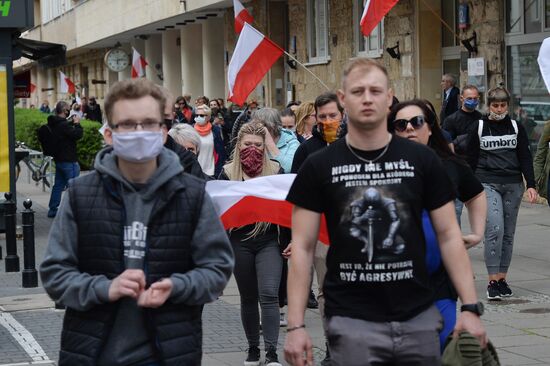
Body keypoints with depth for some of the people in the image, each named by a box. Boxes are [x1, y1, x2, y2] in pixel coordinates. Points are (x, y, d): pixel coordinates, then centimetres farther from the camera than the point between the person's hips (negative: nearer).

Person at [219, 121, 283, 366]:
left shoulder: (275, 170, 2)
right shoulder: (228, 173, 2)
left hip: (268, 242, -1)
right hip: (240, 243, 1)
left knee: (269, 294, -14)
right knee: (248, 298, 11)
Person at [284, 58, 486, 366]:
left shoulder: (422, 160, 2)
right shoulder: (319, 166, -1)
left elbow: (449, 236, 4)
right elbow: (303, 248, 0)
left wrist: (471, 306, -5)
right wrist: (296, 325, -8)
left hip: (419, 316, 2)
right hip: (351, 320, -1)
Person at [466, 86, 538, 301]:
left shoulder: (516, 127, 8)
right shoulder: (479, 127, 3)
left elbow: (525, 158, 7)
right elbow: (471, 160, 6)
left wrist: (530, 185, -3)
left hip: (513, 185, 3)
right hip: (488, 184, -3)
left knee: (508, 233, 5)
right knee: (495, 229, -16)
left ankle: (502, 278, 13)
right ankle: (492, 281, -15)